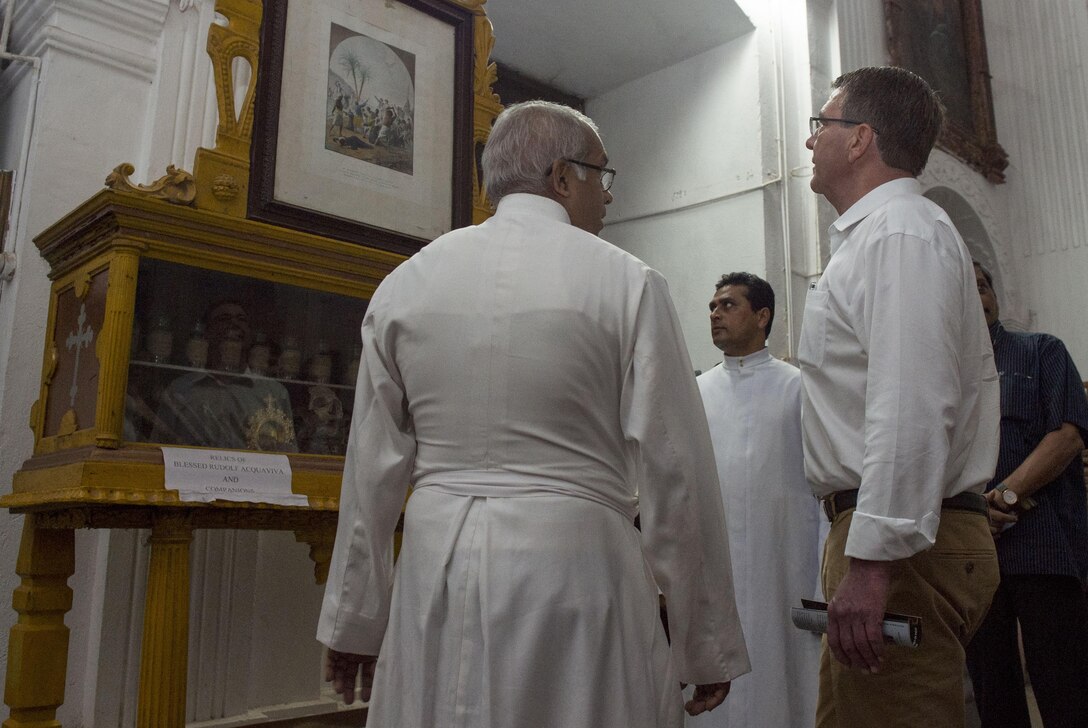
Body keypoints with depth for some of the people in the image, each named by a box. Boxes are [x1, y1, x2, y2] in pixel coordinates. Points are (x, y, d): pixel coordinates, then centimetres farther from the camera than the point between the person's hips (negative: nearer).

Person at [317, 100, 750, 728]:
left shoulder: (406, 282, 5)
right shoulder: (629, 283, -6)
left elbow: (373, 468, 7)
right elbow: (677, 472, -7)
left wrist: (353, 621, 17)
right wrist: (708, 645, 2)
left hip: (436, 577, 4)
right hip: (573, 569, -3)